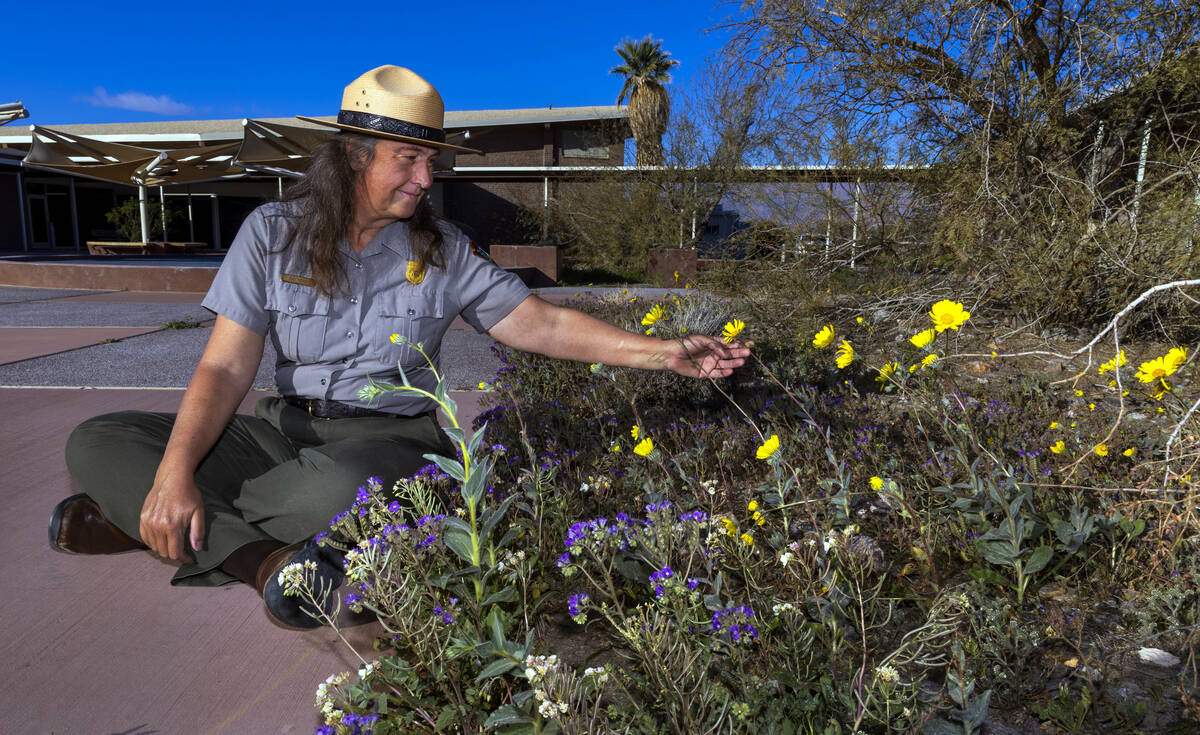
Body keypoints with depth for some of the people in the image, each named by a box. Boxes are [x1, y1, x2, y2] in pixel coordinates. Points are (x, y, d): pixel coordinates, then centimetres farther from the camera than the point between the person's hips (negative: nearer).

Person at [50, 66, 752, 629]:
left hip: (387, 435, -2)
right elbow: (226, 368, -5)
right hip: (284, 428, 3)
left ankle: (135, 517, -14)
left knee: (343, 488, -39)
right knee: (96, 442, -11)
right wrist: (176, 471, -21)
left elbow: (543, 325, -1)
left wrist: (663, 352, -10)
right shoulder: (273, 231, -1)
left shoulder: (443, 250, 0)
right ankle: (259, 556, -25)